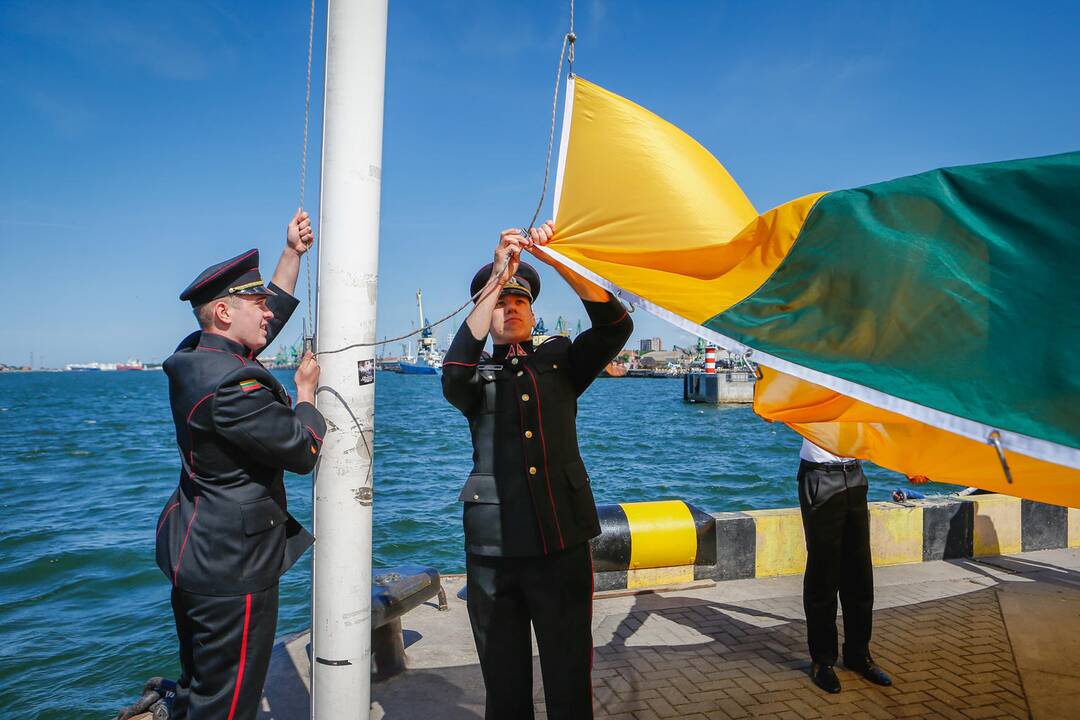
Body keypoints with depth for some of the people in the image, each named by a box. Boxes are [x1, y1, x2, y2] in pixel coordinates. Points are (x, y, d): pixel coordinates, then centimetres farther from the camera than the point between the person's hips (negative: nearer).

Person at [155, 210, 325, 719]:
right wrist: (306, 391, -4)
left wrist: (293, 252, 16)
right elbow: (303, 452, -20)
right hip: (234, 567, -10)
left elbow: (268, 319, 16)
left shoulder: (194, 357, 4)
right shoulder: (230, 385, -26)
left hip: (194, 558, 10)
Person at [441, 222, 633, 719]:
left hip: (563, 542, 0)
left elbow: (614, 325, -7)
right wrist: (498, 275, -20)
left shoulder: (560, 360, 10)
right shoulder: (478, 376, 8)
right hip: (493, 548, 1)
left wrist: (556, 258, -16)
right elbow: (454, 372, -16)